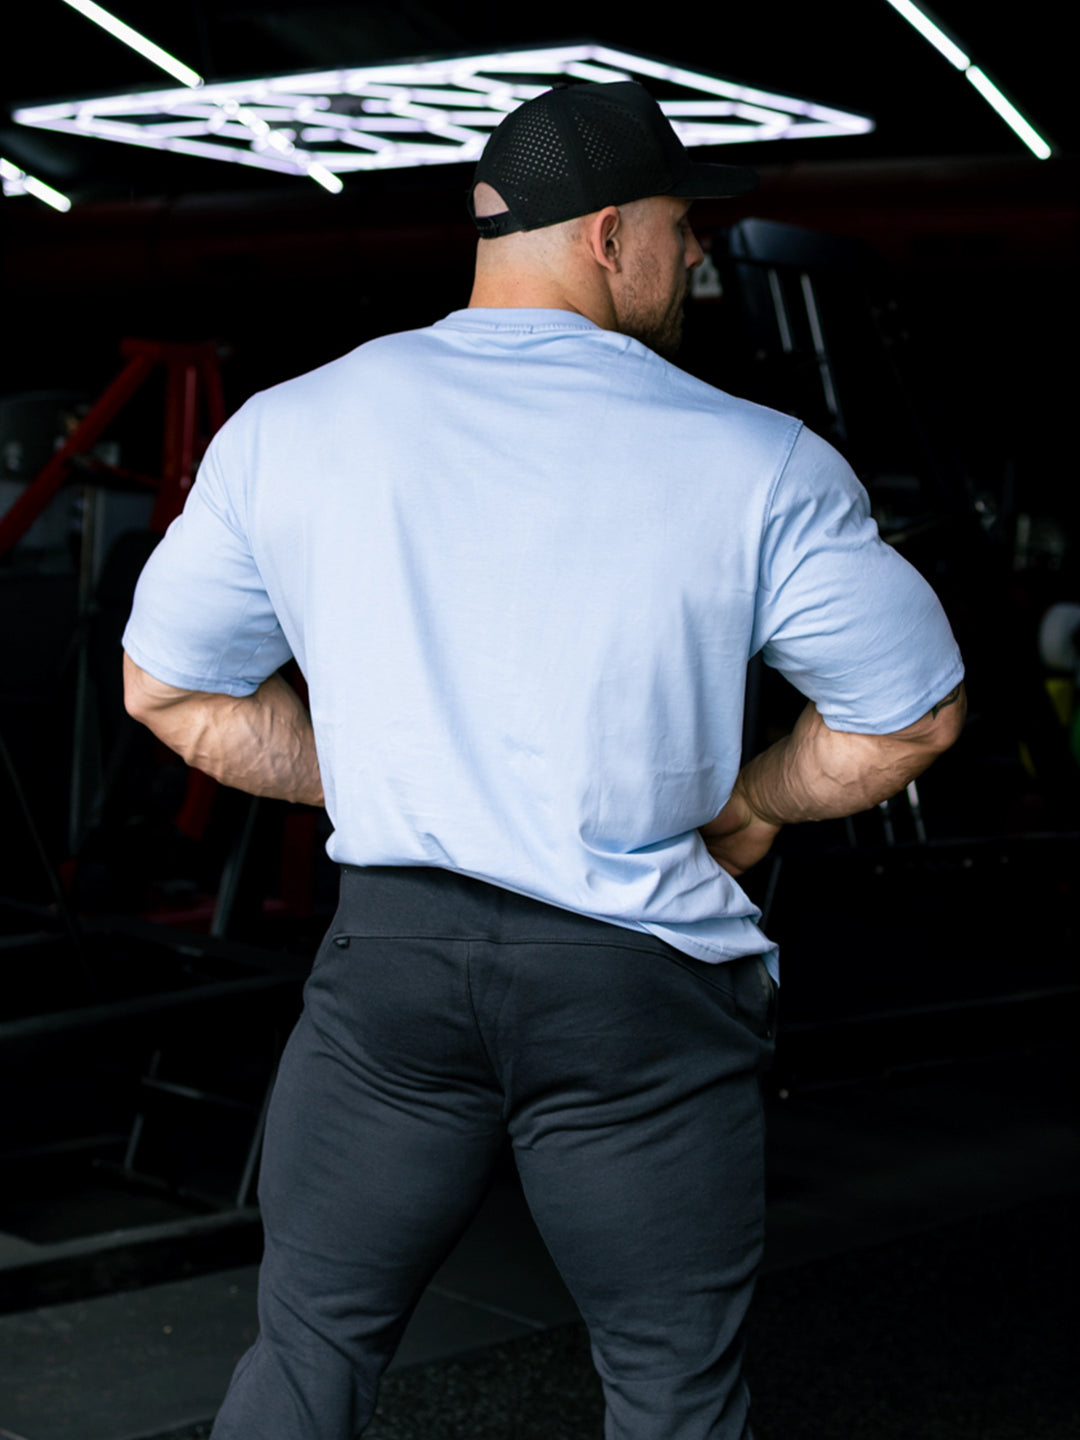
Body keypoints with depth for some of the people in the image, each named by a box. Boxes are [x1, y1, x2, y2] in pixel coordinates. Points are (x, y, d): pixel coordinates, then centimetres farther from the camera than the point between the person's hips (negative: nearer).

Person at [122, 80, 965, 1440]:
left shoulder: (289, 426, 3)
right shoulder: (755, 463, -5)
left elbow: (169, 685, 10)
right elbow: (912, 713, 2)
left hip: (389, 949, 2)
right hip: (639, 977, -2)